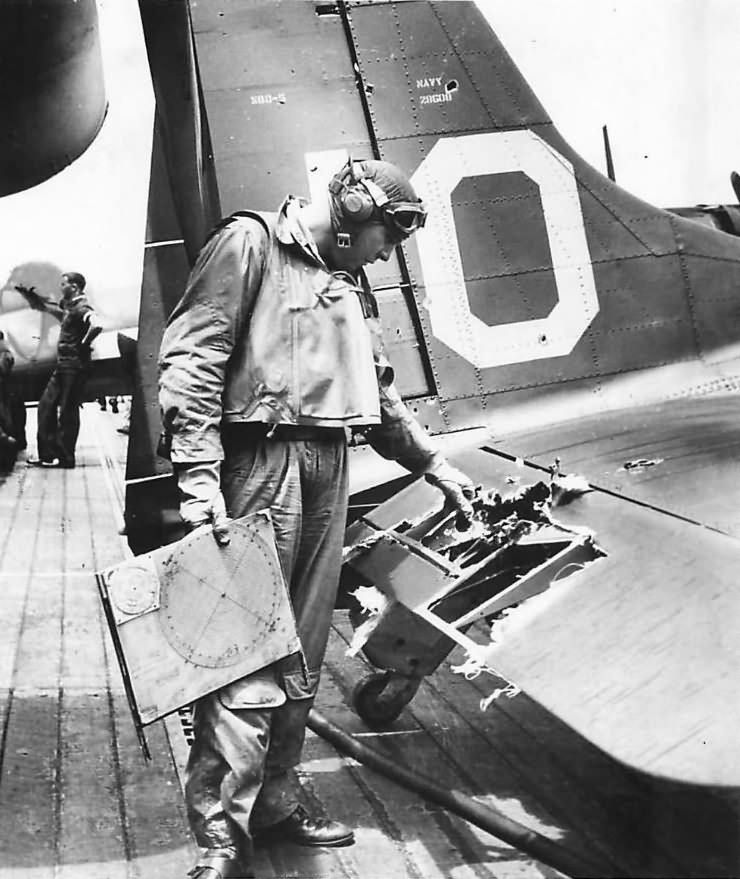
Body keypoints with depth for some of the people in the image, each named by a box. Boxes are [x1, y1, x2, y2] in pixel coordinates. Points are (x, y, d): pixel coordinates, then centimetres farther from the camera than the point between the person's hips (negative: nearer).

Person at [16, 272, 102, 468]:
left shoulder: (81, 308, -15)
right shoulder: (67, 306, 15)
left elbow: (96, 326, -35)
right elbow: (42, 306, 28)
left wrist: (84, 345, -21)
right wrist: (27, 293, 10)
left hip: (74, 366, -10)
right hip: (63, 365, 10)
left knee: (68, 411, -4)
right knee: (46, 405, 11)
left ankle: (65, 457, 3)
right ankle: (47, 454, 14)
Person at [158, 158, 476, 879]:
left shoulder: (349, 284, 22)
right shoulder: (250, 244, -2)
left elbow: (379, 397, 30)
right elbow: (191, 359, -12)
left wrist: (436, 466, 28)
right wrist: (199, 476, -19)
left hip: (328, 471, 8)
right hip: (260, 464, -8)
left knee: (301, 653, 10)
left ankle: (274, 800, 21)